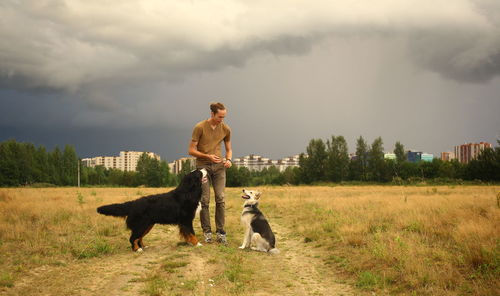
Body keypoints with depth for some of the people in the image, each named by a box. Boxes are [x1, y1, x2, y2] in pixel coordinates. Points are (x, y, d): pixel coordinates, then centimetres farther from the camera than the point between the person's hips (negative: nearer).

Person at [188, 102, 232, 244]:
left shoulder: (226, 129, 2)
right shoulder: (199, 127, -9)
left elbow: (228, 149, 14)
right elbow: (191, 150, -6)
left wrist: (228, 160, -8)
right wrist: (207, 156, -20)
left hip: (219, 166, 3)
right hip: (203, 166, -3)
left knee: (220, 199, -3)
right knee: (204, 200, -2)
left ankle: (220, 233, 1)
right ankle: (207, 232, 7)